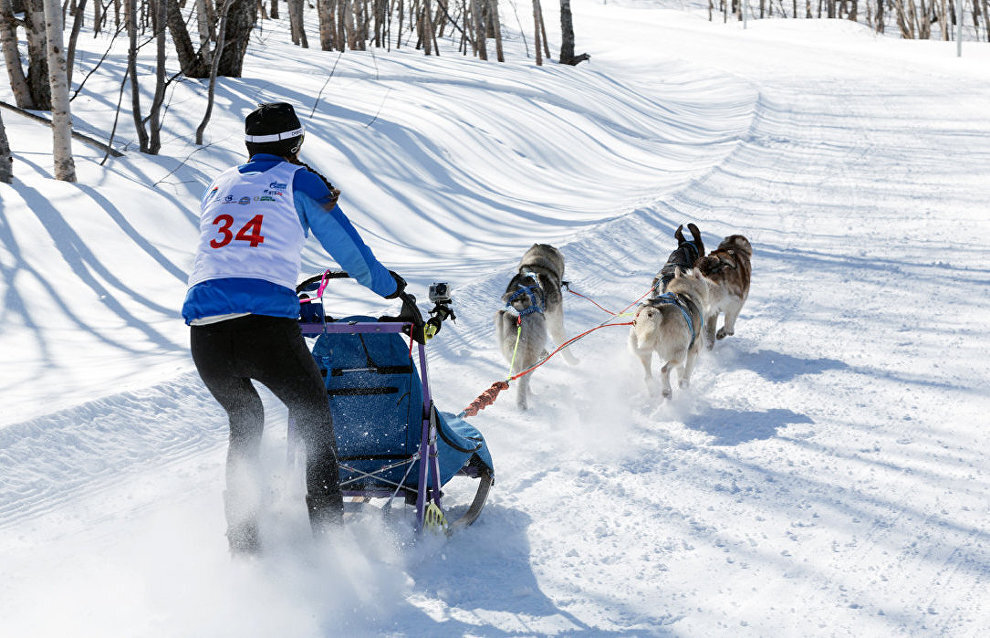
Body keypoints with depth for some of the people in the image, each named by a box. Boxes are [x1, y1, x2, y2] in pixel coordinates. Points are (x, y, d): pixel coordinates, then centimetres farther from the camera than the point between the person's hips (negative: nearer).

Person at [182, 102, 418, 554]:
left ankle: (242, 544, 23)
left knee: (244, 421, 28)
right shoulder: (298, 181, 12)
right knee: (314, 418, 17)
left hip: (204, 331, 5)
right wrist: (396, 289, 32)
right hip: (267, 326, -4)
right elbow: (349, 250, 15)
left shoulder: (219, 185, 25)